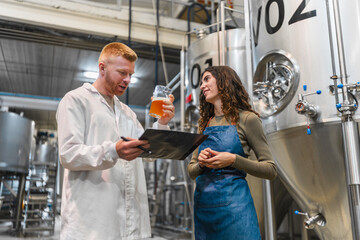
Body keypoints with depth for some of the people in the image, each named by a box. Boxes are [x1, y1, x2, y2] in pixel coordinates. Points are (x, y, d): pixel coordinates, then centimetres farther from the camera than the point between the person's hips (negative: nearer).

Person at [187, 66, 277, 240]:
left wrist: (233, 160, -17)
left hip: (233, 202, -5)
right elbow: (191, 171, 15)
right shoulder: (205, 124, 13)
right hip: (203, 203, 5)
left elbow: (270, 170, -5)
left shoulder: (246, 119, -3)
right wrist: (201, 162, -6)